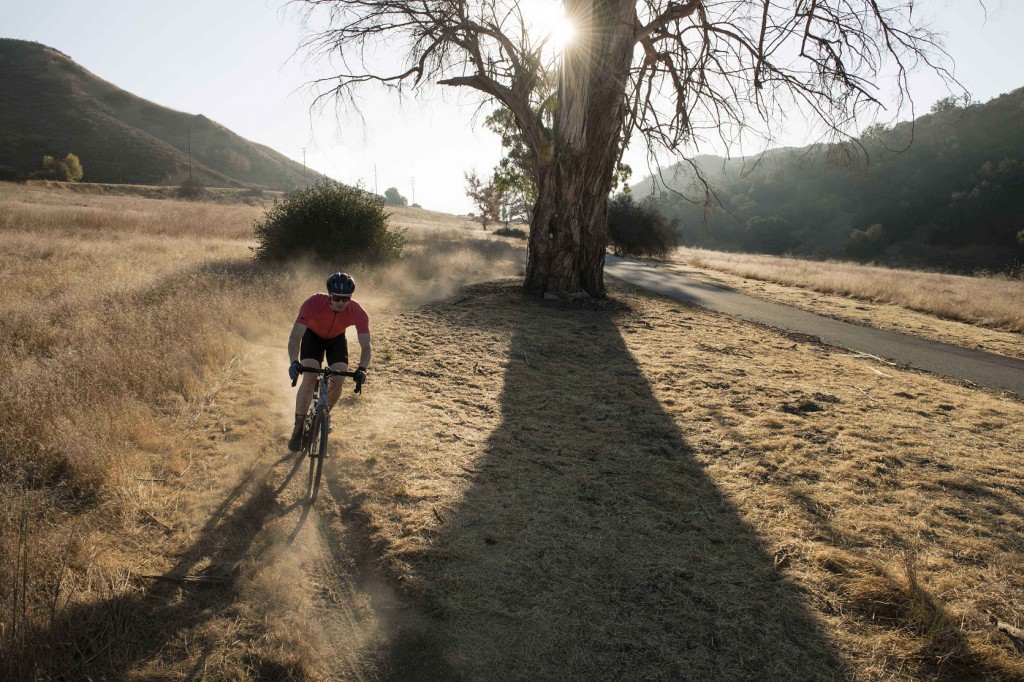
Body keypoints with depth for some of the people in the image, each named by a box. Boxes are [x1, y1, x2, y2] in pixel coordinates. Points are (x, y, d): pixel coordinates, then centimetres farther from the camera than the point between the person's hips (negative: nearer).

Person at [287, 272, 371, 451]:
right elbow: (295, 337, -39)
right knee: (310, 378, -21)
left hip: (337, 339, 2)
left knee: (339, 381, -13)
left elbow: (366, 346, -31)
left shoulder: (358, 313, -33)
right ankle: (298, 428, -7)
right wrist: (294, 362, -55)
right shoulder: (313, 304, -37)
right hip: (313, 335, -2)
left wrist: (362, 368, -49)